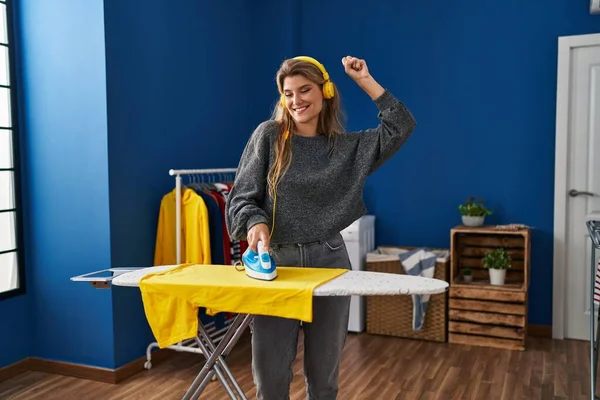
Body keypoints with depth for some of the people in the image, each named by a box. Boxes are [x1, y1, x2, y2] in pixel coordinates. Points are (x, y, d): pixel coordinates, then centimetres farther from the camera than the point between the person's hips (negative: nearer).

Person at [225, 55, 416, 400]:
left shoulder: (347, 147, 8)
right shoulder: (268, 135, 3)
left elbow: (402, 127, 1)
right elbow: (242, 197, 0)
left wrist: (366, 81, 0)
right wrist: (255, 222, -21)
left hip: (329, 261, 2)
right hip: (276, 261, -1)